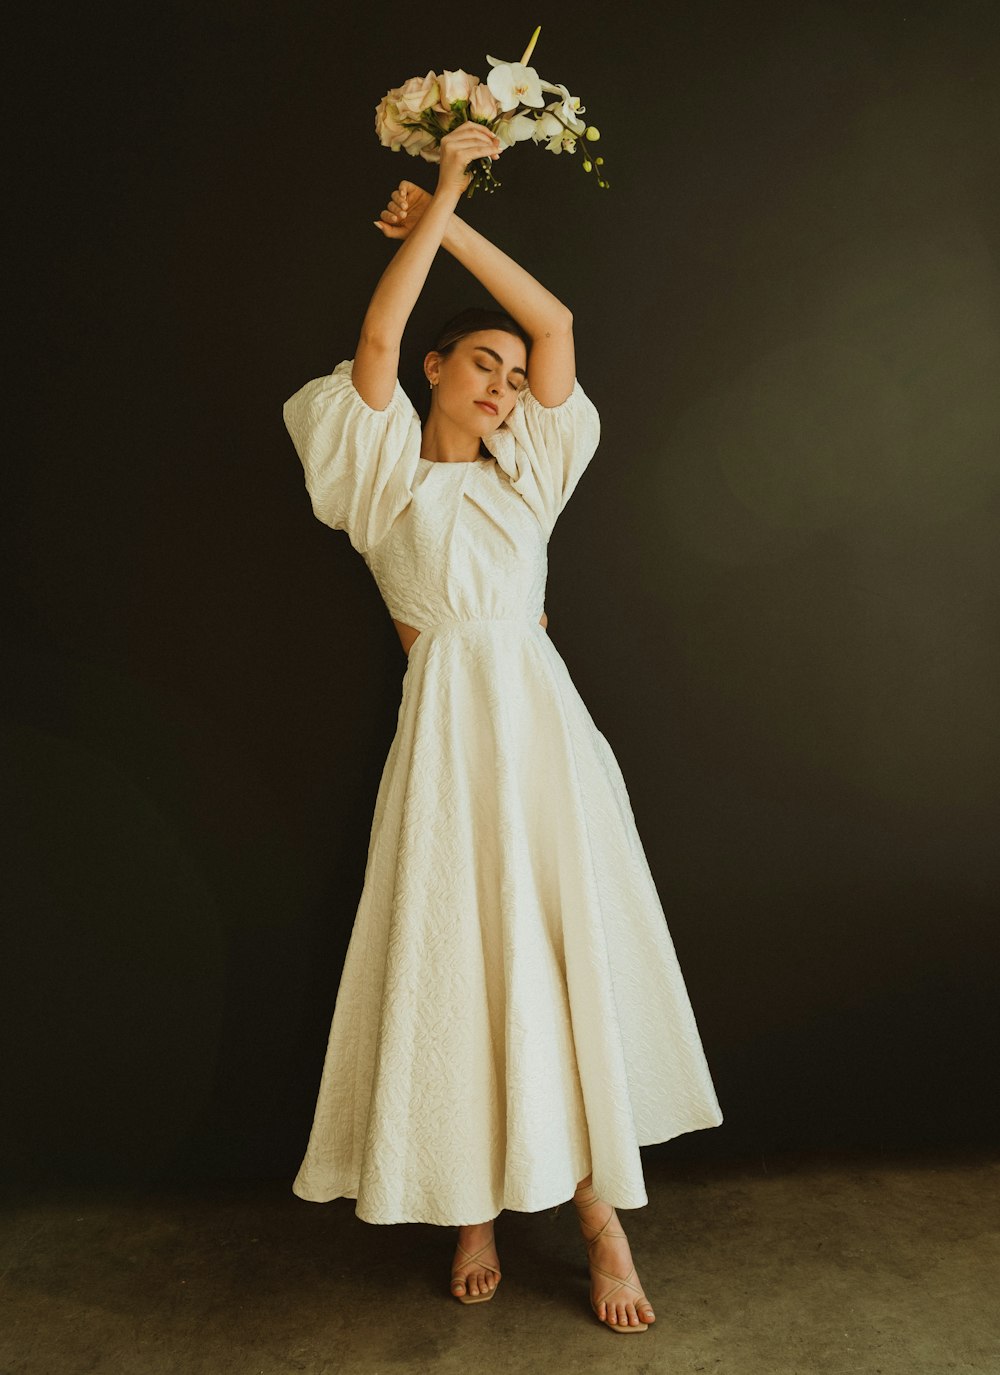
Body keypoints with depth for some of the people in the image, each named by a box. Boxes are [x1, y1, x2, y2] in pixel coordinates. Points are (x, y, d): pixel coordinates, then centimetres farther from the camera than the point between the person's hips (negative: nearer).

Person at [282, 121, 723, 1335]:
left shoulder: (523, 470, 18)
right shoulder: (387, 470, 8)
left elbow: (557, 321, 15)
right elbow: (378, 336, -5)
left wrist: (449, 222, 13)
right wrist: (439, 196, 2)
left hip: (543, 724, 3)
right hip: (447, 730, -3)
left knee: (571, 956, 3)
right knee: (454, 966, 1)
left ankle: (600, 1210, 14)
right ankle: (473, 1213, 18)